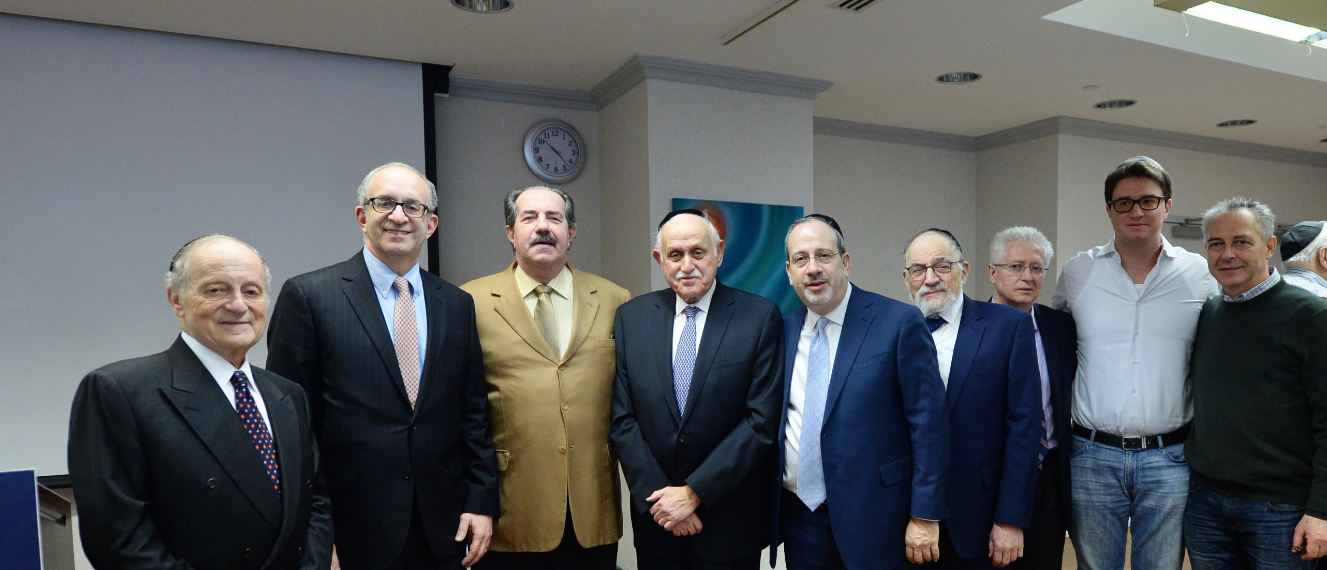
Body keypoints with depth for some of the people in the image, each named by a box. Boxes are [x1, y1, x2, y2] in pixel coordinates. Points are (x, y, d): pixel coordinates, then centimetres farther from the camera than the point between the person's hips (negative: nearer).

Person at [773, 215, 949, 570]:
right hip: (799, 515, 4)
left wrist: (925, 517, -11)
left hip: (874, 519, -4)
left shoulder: (899, 323, -10)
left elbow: (929, 424, -10)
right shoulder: (783, 330, 4)